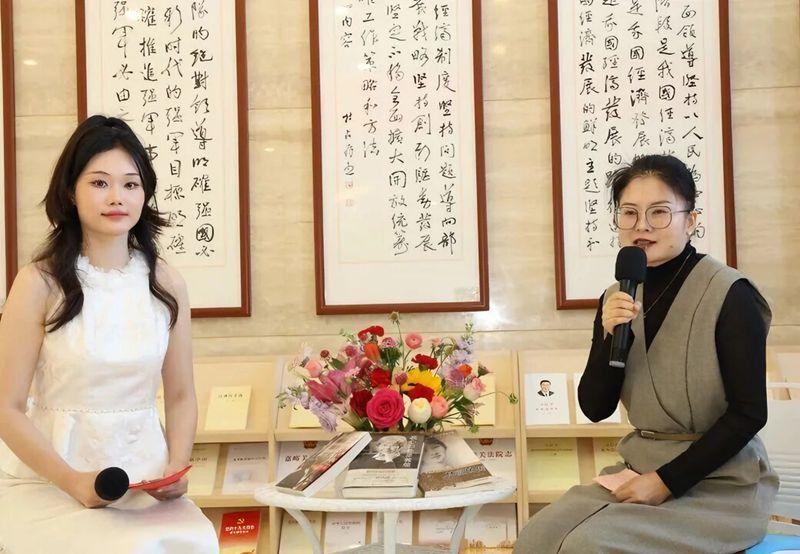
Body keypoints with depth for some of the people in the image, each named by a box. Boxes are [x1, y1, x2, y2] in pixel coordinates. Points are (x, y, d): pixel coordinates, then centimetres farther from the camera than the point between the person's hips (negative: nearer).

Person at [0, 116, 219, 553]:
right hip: (48, 479, -3)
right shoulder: (40, 283, -7)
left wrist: (176, 467, -7)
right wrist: (75, 482, -17)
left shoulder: (166, 283, 4)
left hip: (144, 479, 3)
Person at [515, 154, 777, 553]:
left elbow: (749, 413, -13)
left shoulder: (729, 294, -14)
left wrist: (667, 481, -16)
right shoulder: (617, 298, 3)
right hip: (640, 470, 5)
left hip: (720, 483, -5)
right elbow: (595, 408, 2)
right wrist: (610, 336, -15)